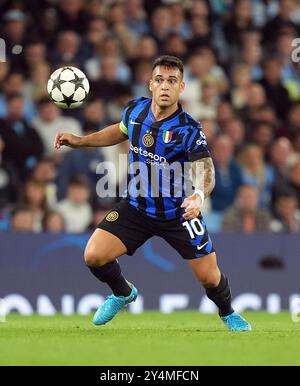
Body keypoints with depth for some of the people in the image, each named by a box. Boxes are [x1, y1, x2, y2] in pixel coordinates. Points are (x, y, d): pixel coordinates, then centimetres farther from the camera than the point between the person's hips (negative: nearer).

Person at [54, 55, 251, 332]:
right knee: (94, 256, -13)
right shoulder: (135, 110, -7)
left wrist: (199, 195, -56)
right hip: (136, 206, 3)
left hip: (178, 212, -3)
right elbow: (121, 131, 17)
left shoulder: (188, 130, -23)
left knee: (209, 277, -1)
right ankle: (123, 294, 21)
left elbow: (205, 170, -35)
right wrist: (80, 141, 12)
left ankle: (228, 313, 36)